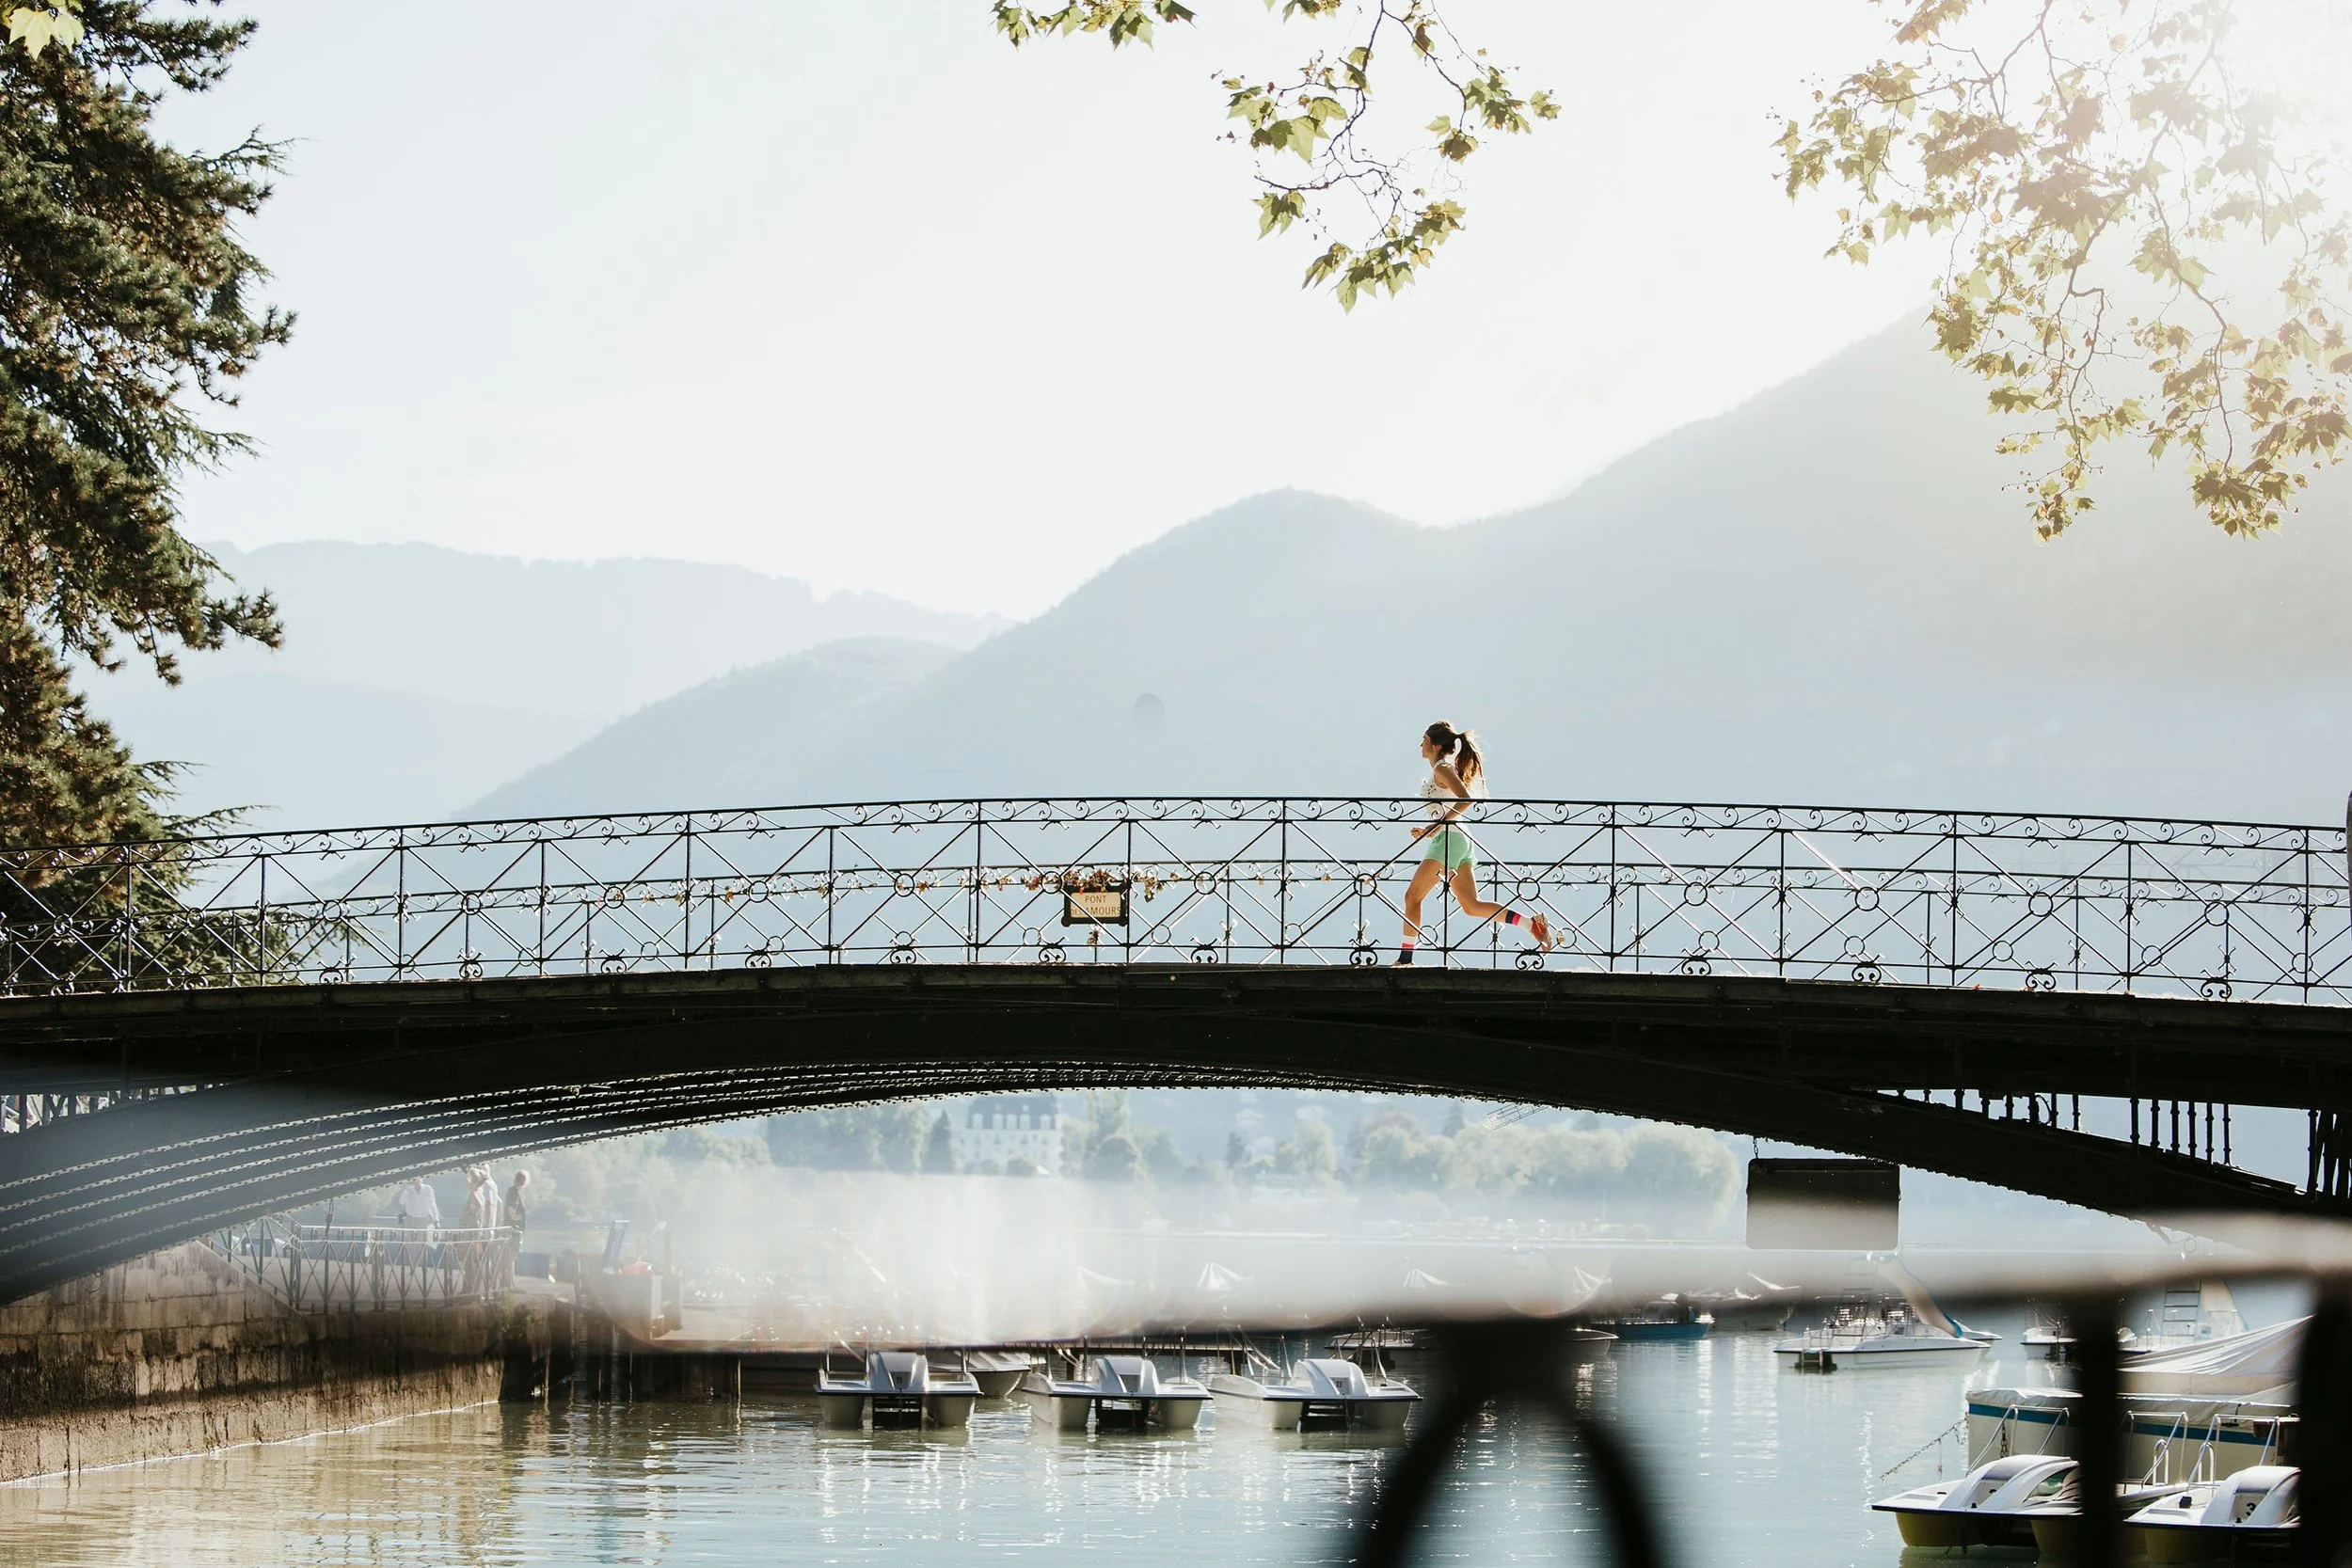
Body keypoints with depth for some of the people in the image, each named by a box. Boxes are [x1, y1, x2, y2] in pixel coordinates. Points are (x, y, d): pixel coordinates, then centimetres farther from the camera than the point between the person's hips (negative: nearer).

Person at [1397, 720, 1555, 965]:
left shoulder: (1441, 769, -8)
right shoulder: (1445, 768, 21)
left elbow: (1465, 799, -23)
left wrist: (1436, 826, -22)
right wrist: (1428, 830, 19)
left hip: (1448, 839, -10)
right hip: (1460, 840, 10)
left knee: (1412, 896, -4)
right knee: (1472, 906, 6)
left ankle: (1405, 958, -5)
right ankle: (1533, 924, -1)